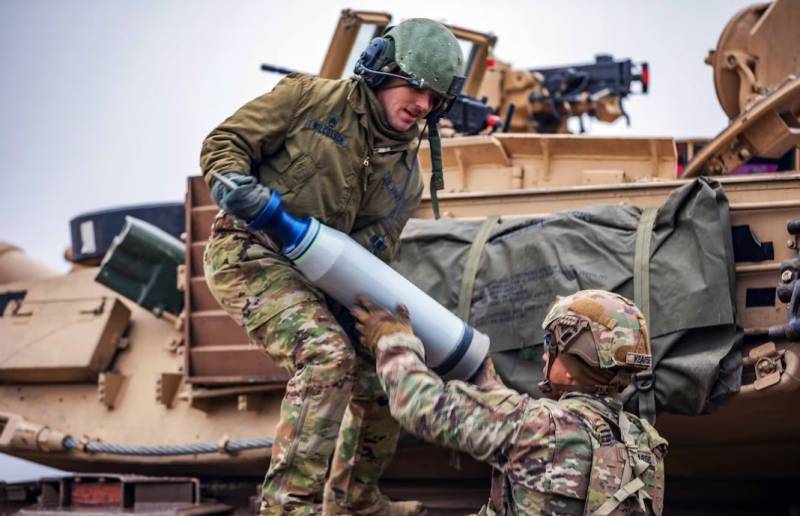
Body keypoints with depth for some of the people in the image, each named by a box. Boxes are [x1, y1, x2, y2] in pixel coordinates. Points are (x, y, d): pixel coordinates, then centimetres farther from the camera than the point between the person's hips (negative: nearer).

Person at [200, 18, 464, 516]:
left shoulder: (406, 174, 9)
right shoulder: (310, 97, -6)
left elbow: (376, 243, 3)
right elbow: (224, 142, -5)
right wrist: (234, 182, -27)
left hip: (316, 276, 8)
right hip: (248, 251, -8)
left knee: (381, 383, 10)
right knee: (327, 355, -30)